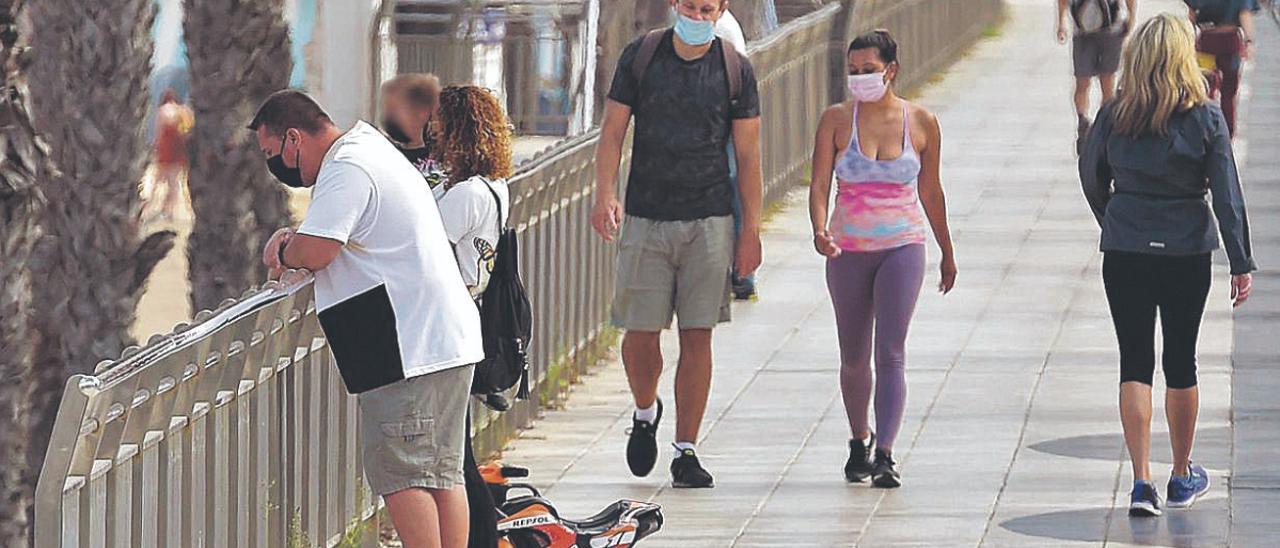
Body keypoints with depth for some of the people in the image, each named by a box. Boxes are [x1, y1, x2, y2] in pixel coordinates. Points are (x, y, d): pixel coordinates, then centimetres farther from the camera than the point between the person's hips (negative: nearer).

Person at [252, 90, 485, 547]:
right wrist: (293, 236, 11)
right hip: (447, 338, 10)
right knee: (442, 471, 10)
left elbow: (313, 252, -23)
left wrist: (285, 252, 1)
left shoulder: (347, 170, -13)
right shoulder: (369, 147, 21)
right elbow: (340, 233, 32)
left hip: (408, 348, -10)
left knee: (397, 471, -7)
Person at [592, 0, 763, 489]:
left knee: (698, 336, -2)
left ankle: (686, 452, 5)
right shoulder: (640, 58, 3)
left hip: (709, 220, 0)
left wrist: (751, 230, 1)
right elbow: (612, 132, 4)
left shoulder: (735, 71, 3)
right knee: (640, 332, -3)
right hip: (646, 218, 0)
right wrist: (605, 195, -11)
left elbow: (747, 155, 6)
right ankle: (645, 413, 27)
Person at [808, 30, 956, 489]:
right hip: (848, 250, 1)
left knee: (890, 353, -14)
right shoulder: (837, 120, -1)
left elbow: (930, 192, 11)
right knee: (854, 358, 12)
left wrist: (947, 253, 19)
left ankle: (885, 455, -19)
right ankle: (859, 441, 34)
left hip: (902, 247, -1)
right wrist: (820, 230, -26)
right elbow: (819, 184, -6)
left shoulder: (921, 122, 0)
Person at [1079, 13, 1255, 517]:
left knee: (1135, 364, 5)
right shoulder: (1205, 120, -9)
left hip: (1124, 253, 0)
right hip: (1187, 254, 0)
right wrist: (1241, 263, -3)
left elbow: (1091, 178, 9)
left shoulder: (1114, 116, -4)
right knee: (1180, 362, 14)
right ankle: (1183, 477, 27)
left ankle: (1142, 481, -6)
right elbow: (1227, 195, -8)